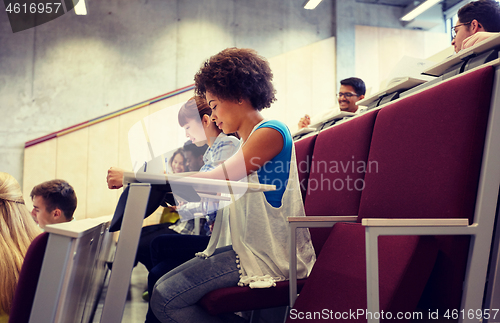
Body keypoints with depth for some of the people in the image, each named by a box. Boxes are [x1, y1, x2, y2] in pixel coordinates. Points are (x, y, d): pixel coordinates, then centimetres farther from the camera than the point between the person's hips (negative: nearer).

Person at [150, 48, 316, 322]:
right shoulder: (245, 142, 20)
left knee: (165, 298, -14)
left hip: (267, 255, -9)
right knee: (163, 286, 5)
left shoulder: (271, 132, -12)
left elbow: (215, 180, -21)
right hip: (249, 248, 9)